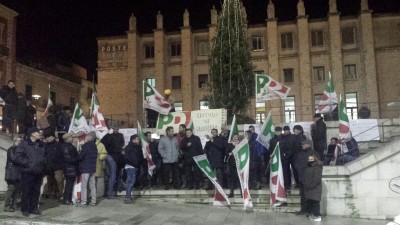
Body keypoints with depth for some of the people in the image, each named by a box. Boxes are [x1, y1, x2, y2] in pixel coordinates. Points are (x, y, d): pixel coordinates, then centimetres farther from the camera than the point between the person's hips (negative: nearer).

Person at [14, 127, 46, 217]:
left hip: (38, 172, 6)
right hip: (27, 172, -5)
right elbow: (18, 157, -10)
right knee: (26, 192, -1)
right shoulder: (24, 144, -5)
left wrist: (42, 164, 8)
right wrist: (28, 163, -14)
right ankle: (25, 209, 10)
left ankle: (34, 208, 21)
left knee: (36, 191, 10)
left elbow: (44, 156, 25)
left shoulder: (41, 145, 13)